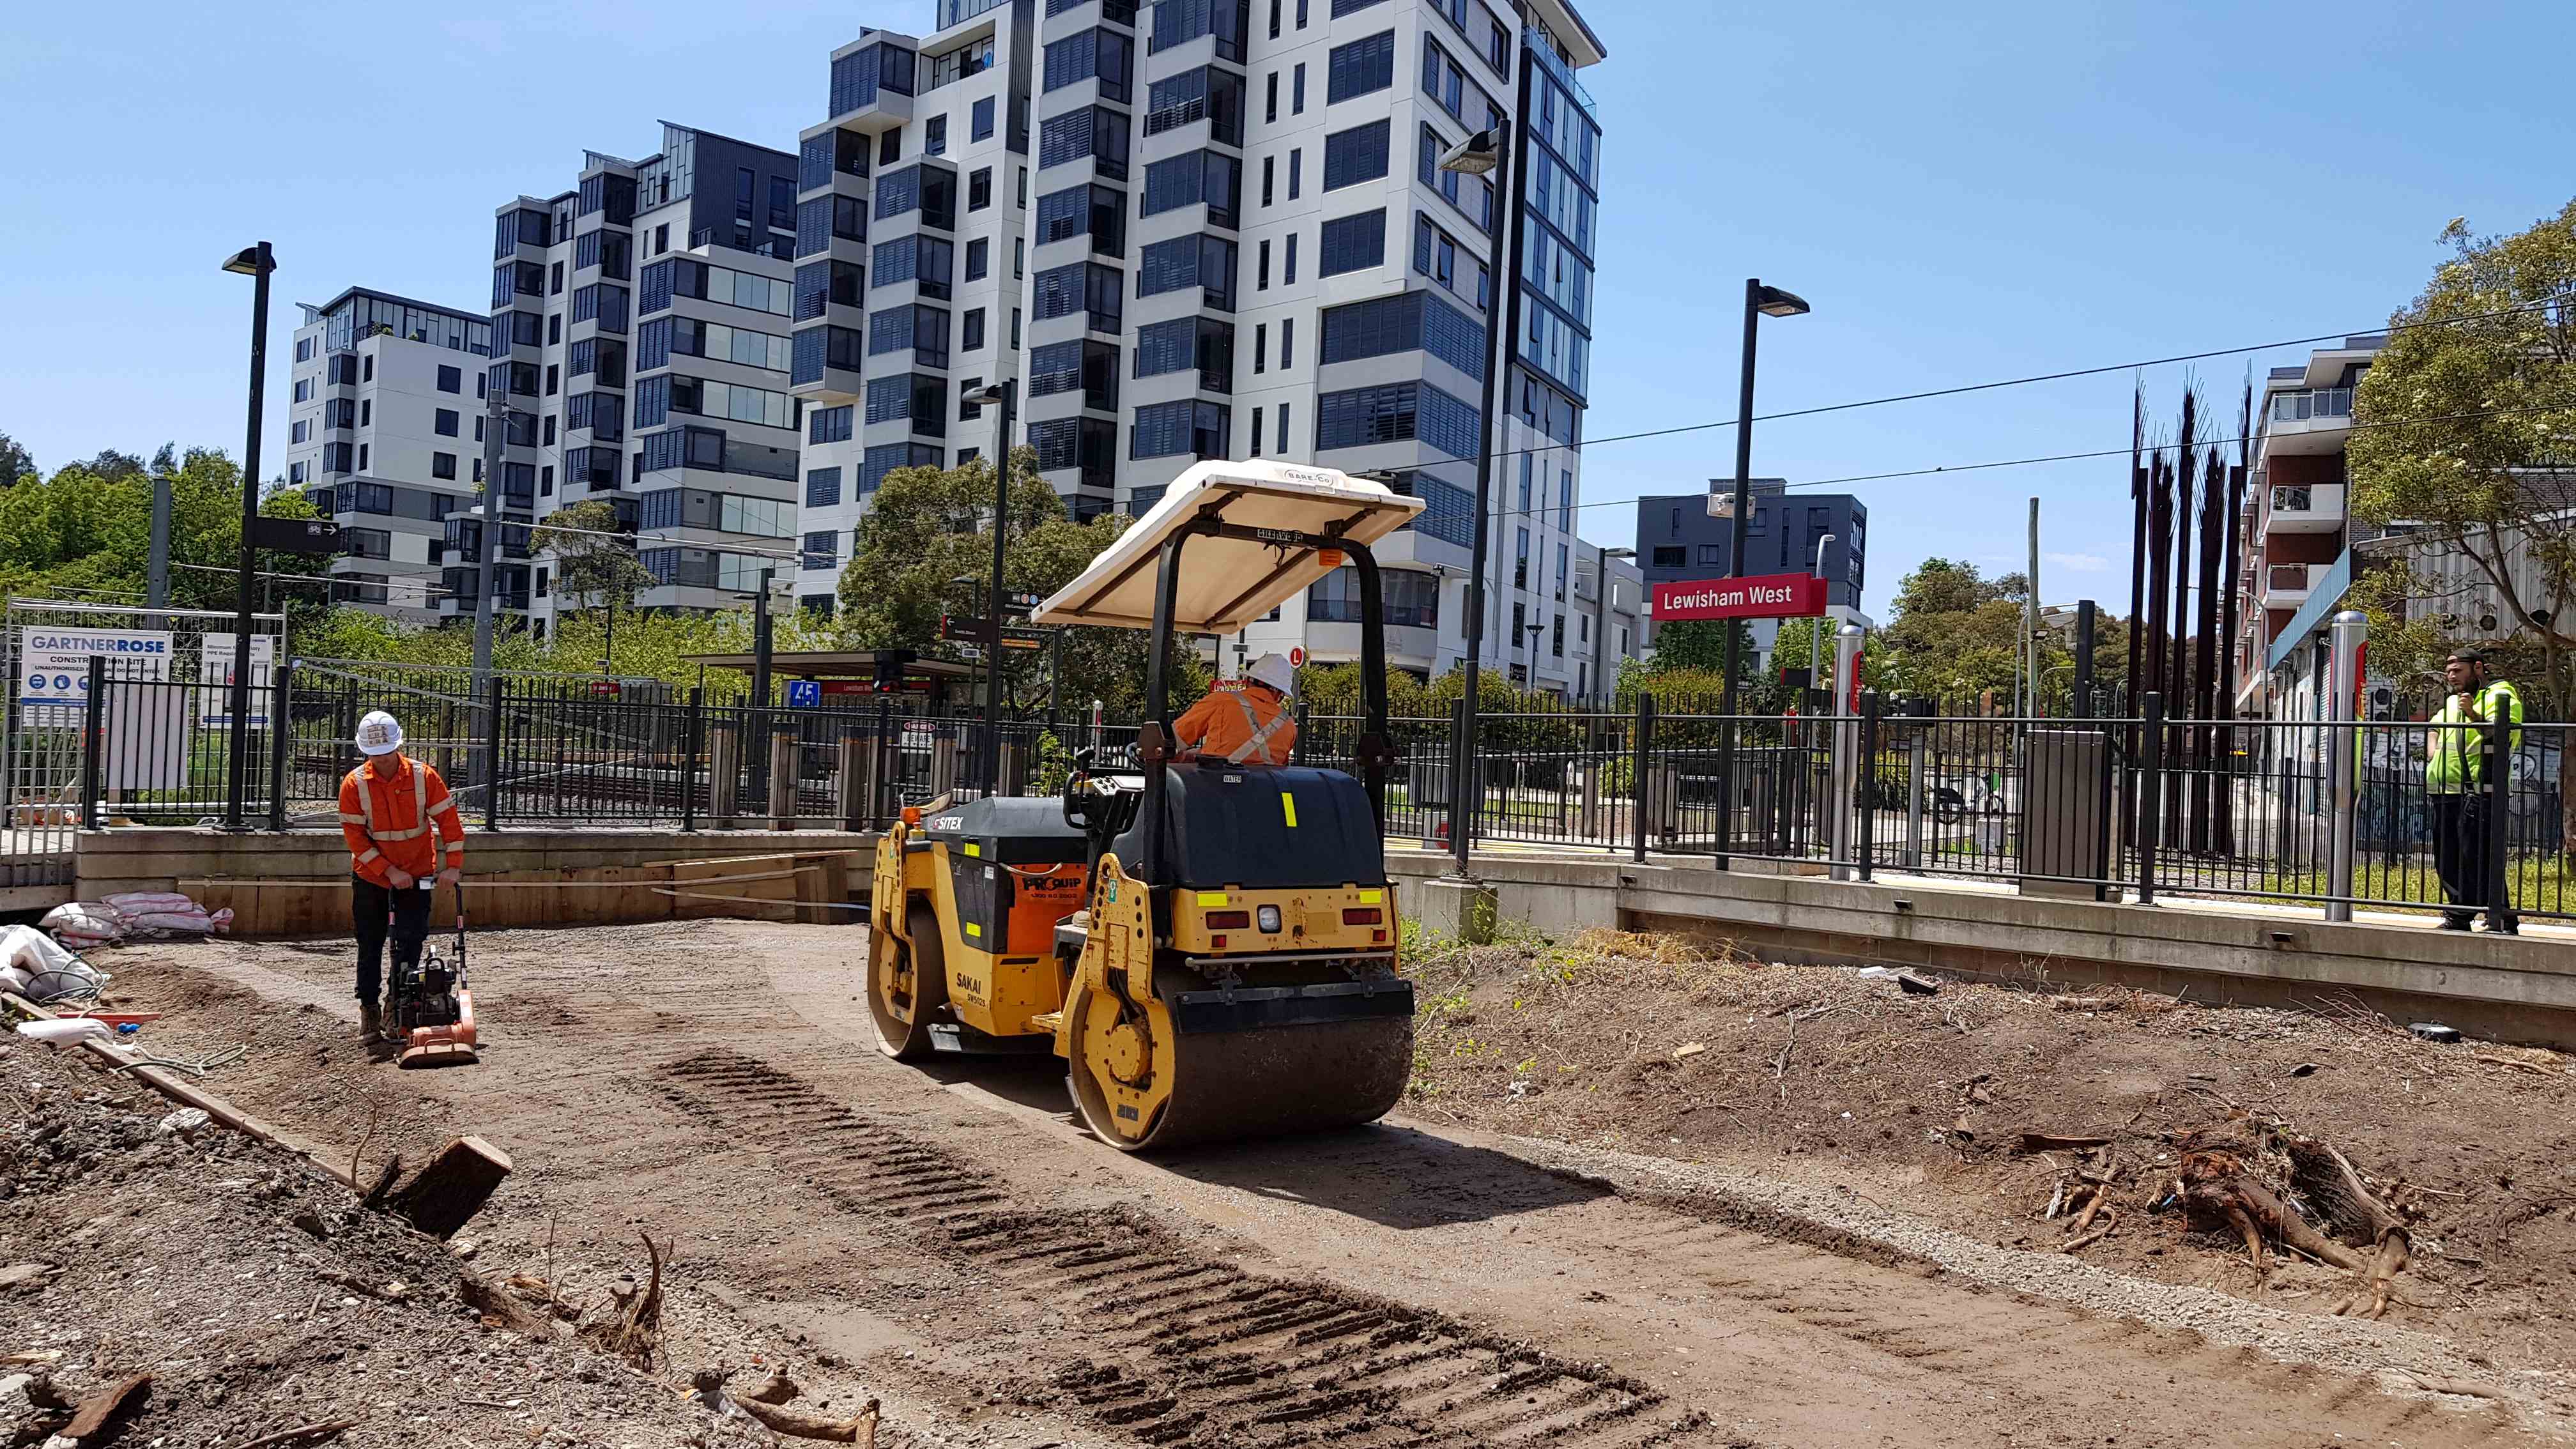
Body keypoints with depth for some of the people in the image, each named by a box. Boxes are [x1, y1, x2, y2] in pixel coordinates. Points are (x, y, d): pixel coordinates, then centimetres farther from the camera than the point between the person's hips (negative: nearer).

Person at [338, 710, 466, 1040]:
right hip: (370, 877, 0)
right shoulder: (354, 784, -11)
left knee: (410, 942, -1)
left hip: (416, 874, 0)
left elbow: (448, 819, -8)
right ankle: (369, 1009, 20)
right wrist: (390, 871, -18)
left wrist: (453, 865, -16)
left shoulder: (424, 776, -10)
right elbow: (355, 837, -11)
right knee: (370, 945, 7)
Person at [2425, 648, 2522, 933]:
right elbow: (2434, 727, 38)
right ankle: (2458, 917, 22)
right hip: (2445, 792, 9)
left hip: (2476, 790, -9)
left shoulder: (2499, 694, -2)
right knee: (2447, 858, 12)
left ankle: (2502, 923, -8)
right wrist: (2432, 751, 18)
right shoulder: (2453, 701, 23)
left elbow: (2502, 734, -18)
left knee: (2477, 859, -13)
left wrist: (2473, 714, -32)